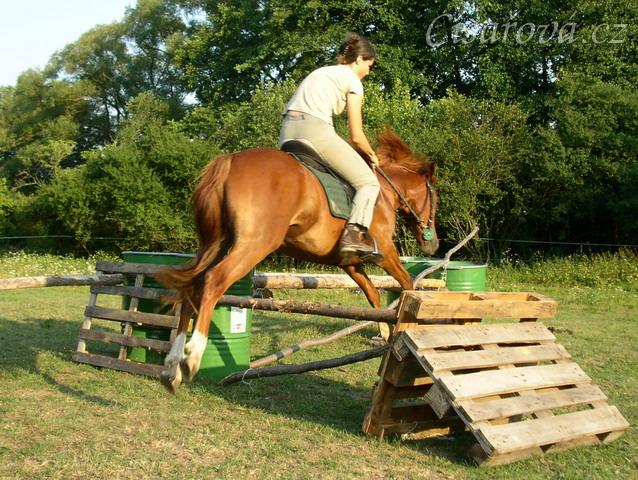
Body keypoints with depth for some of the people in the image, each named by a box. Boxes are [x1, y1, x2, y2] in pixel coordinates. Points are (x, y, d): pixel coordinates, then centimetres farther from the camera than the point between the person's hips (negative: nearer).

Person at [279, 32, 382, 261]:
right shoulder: (353, 80, 9)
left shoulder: (323, 72, 31)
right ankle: (355, 233, -23)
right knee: (368, 183, -1)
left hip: (287, 130, 8)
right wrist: (372, 156, 24)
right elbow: (356, 136, 4)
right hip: (315, 130, -7)